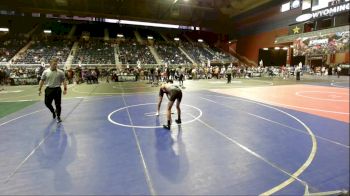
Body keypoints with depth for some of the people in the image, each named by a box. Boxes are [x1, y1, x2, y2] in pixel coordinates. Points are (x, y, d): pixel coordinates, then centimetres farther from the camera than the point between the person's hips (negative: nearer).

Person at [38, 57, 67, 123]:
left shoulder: (60, 72, -2)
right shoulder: (45, 72, 2)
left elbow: (64, 81, 0)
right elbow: (42, 81, 7)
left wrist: (65, 89, -8)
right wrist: (40, 89, 5)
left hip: (57, 89, -2)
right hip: (49, 89, 2)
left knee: (58, 104, 1)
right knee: (47, 103, 6)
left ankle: (58, 117, 16)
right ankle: (53, 111, 37)